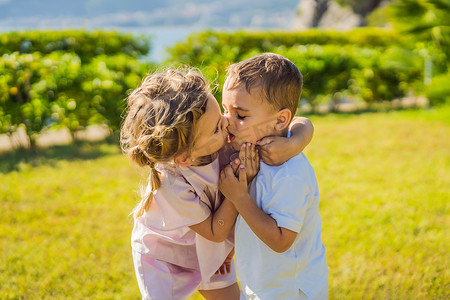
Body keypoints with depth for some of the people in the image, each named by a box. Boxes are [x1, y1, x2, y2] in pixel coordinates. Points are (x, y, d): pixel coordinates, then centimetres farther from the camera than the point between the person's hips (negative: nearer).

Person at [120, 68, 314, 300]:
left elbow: (304, 127, -24)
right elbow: (215, 233, -25)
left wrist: (287, 143, -46)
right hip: (164, 257, -5)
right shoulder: (171, 186, -40)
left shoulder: (228, 136, -29)